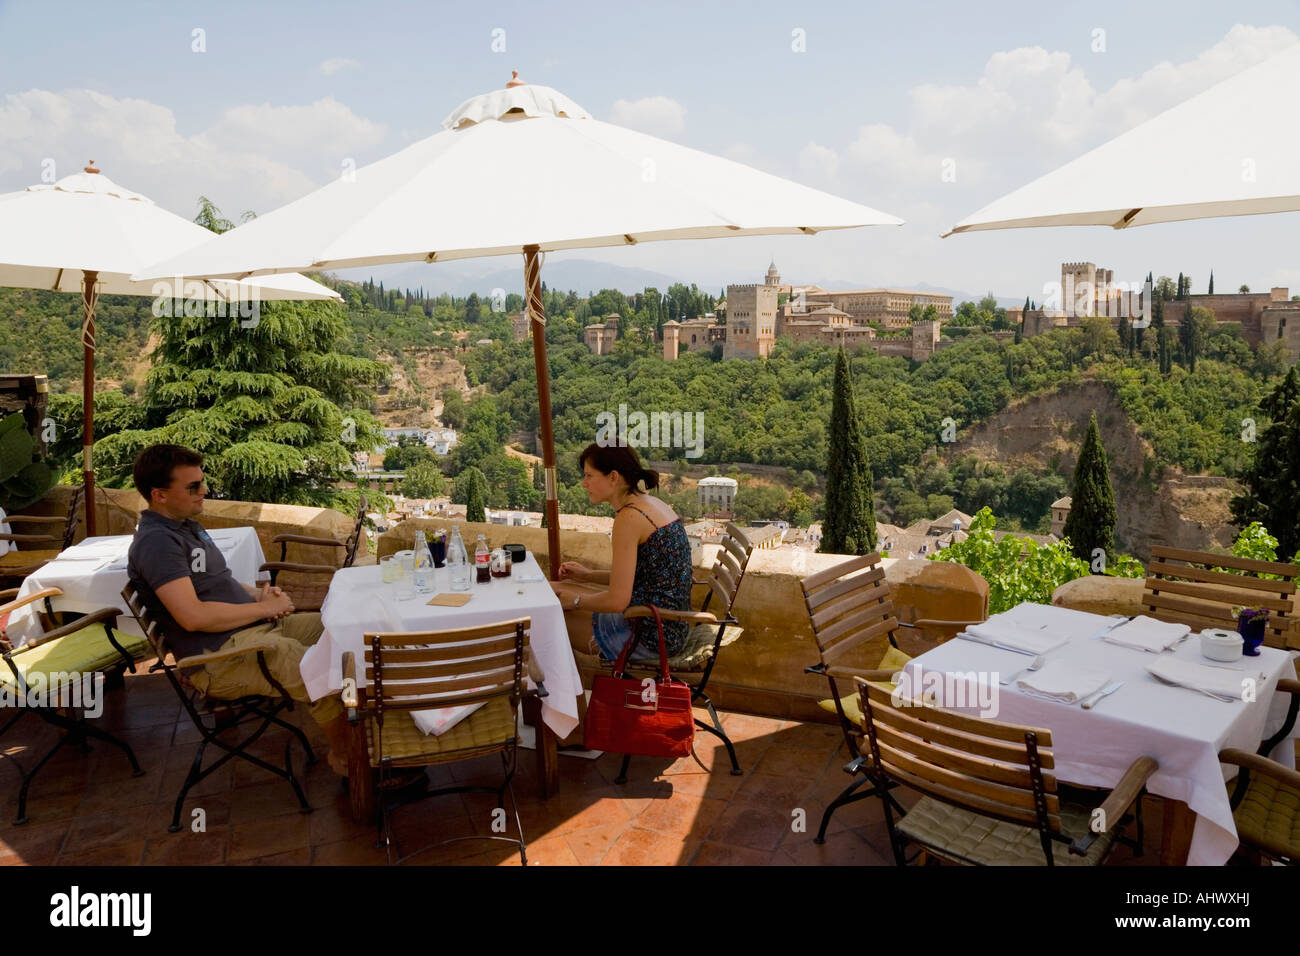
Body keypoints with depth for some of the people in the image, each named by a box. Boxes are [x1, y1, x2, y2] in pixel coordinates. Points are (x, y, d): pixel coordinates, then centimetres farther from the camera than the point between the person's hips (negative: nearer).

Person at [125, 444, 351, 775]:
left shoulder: (188, 526, 18)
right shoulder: (155, 541, -15)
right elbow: (193, 616, -25)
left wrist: (259, 595, 8)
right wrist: (263, 608, -14)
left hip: (256, 624, 11)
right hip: (219, 656, -10)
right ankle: (345, 758, -4)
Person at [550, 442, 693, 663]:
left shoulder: (629, 517, -21)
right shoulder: (652, 504, 7)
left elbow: (617, 601, -22)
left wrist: (574, 601, -5)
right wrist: (588, 576, 15)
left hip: (648, 638, -9)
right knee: (558, 588, 19)